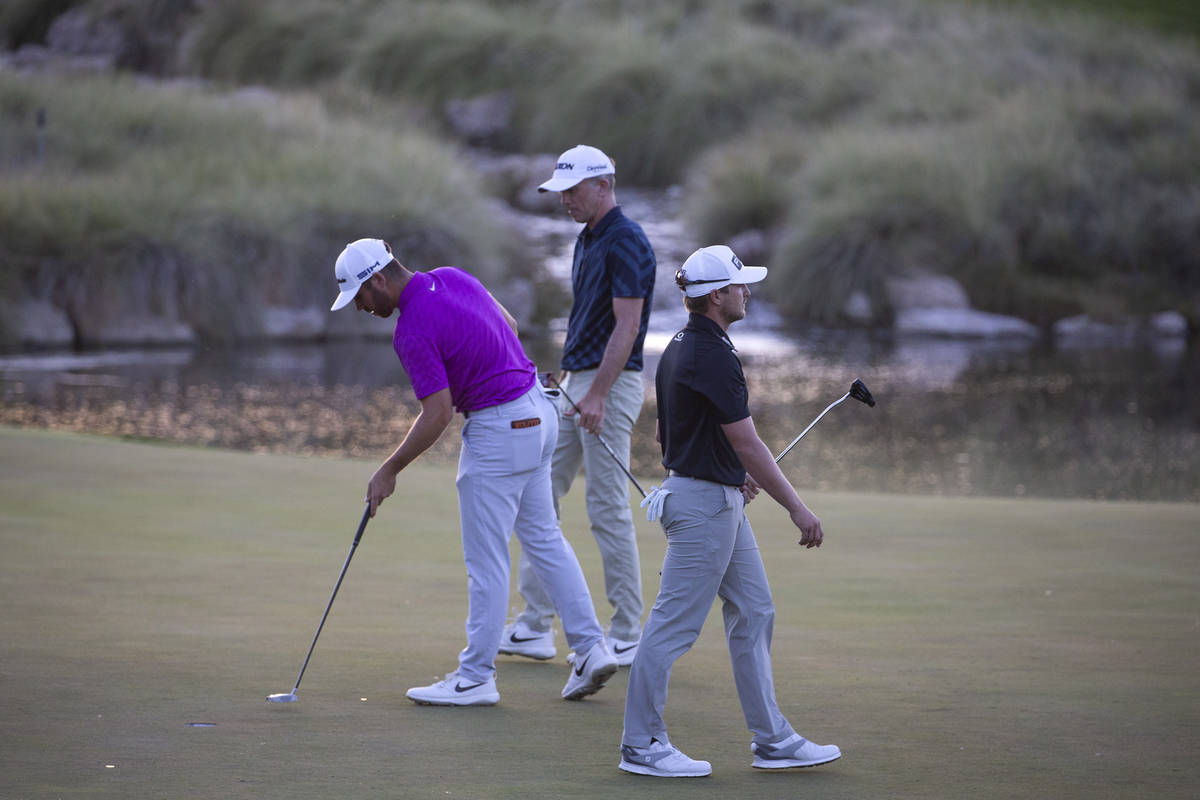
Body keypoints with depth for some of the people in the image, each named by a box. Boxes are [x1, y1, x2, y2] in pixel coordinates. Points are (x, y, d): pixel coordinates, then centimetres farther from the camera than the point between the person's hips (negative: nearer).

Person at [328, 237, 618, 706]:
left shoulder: (413, 330, -21)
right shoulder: (450, 277, 4)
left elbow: (437, 415, -20)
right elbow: (509, 326, 15)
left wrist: (389, 471, -11)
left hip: (498, 432, -9)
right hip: (537, 410, 9)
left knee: (486, 559, -1)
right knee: (543, 538, 16)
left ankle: (476, 678, 7)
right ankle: (591, 647, 16)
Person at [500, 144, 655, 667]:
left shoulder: (625, 242, -15)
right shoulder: (586, 240, 15)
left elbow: (627, 325, -20)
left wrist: (597, 395, -24)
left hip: (610, 386, -10)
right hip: (576, 384, 10)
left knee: (608, 510, -6)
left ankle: (627, 637, 2)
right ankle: (534, 627, 10)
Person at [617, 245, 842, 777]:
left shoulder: (681, 347, 11)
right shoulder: (712, 356, -20)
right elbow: (747, 443, -19)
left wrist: (735, 475, 26)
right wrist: (797, 508, -15)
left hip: (721, 503, 11)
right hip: (705, 504, -11)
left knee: (753, 613, 12)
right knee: (674, 626, -4)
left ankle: (772, 740, 17)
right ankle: (641, 746, 3)